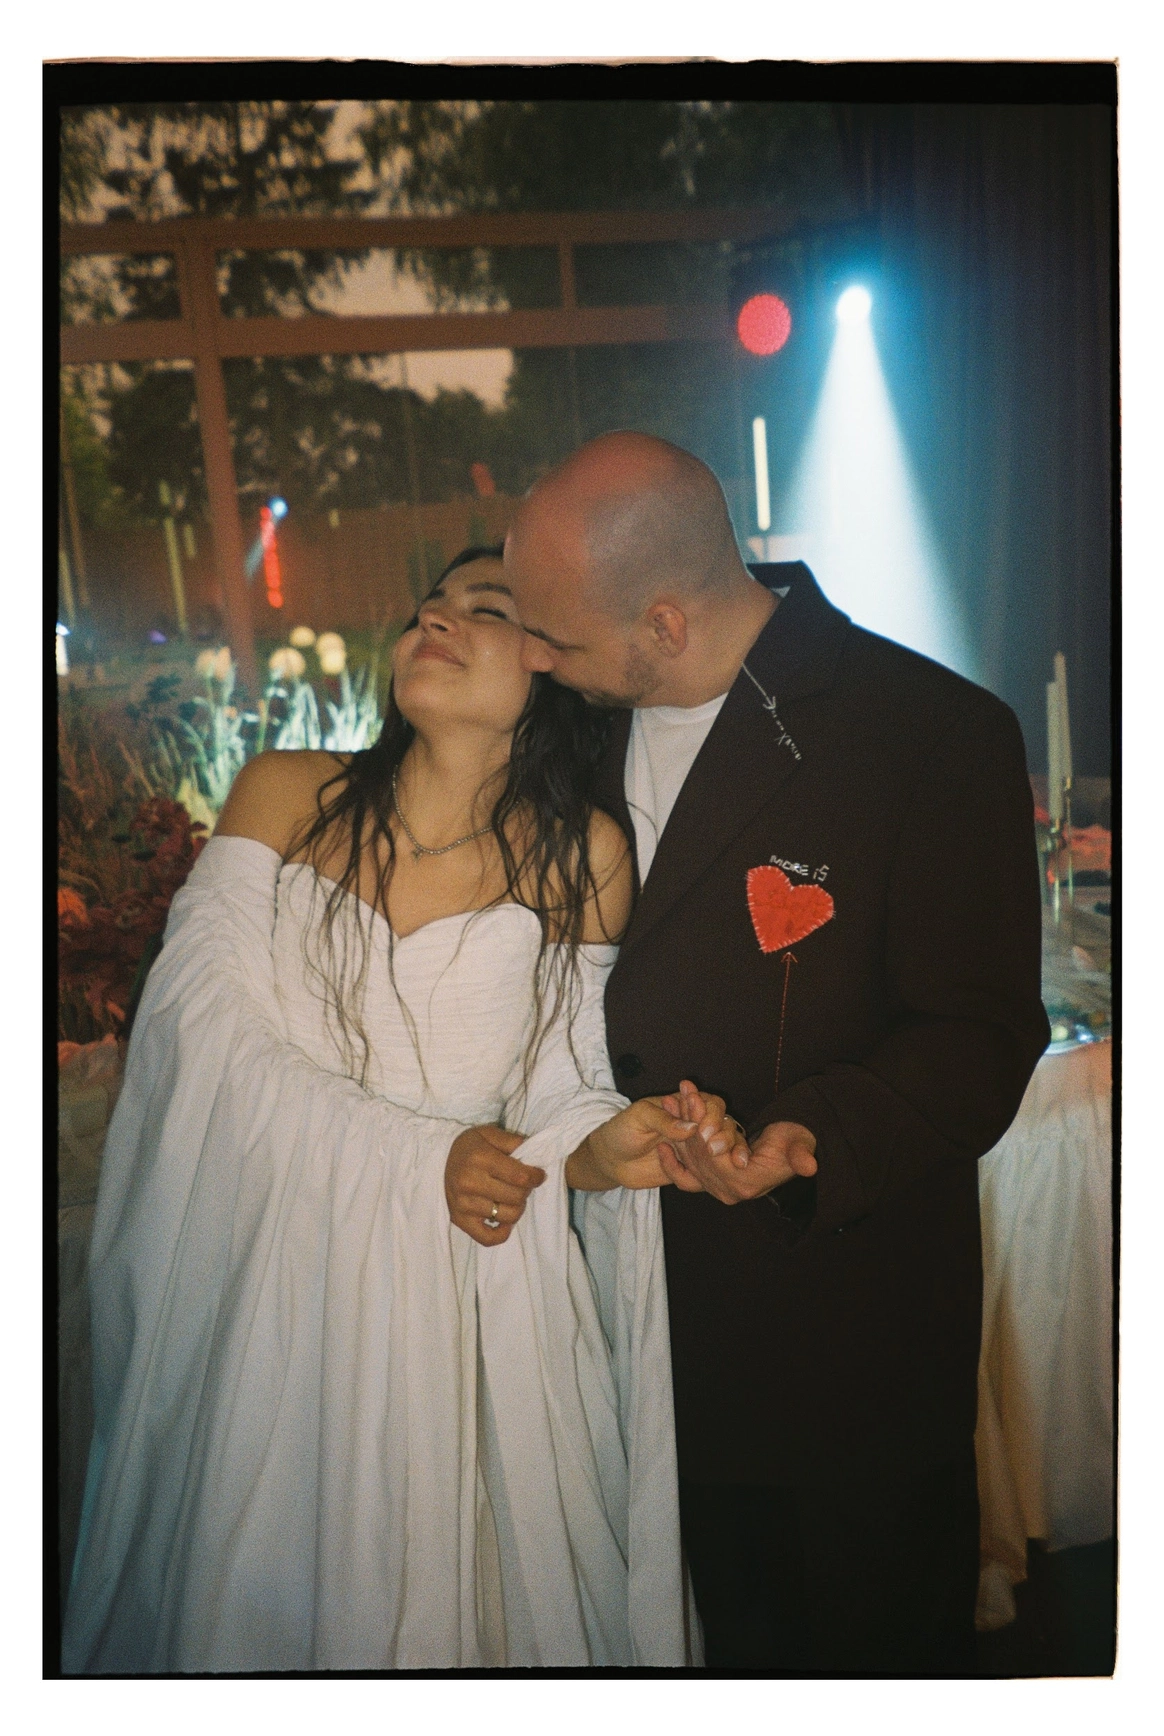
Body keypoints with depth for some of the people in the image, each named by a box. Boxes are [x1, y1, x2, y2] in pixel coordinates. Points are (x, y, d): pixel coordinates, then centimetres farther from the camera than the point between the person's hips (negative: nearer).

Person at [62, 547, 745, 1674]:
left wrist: (602, 1150, -24)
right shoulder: (283, 795, -2)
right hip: (270, 1279, 1)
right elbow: (201, 1032, -9)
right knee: (259, 1592, 16)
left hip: (472, 1294, -1)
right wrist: (419, 1154, -15)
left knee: (455, 1581, 12)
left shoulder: (581, 854, -3)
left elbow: (556, 1080, -1)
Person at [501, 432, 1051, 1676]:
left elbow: (980, 1034, -17)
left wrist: (817, 1139, -34)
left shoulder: (937, 734, -19)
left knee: (879, 1645, 18)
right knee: (735, 1634, 25)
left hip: (852, 1327, -5)